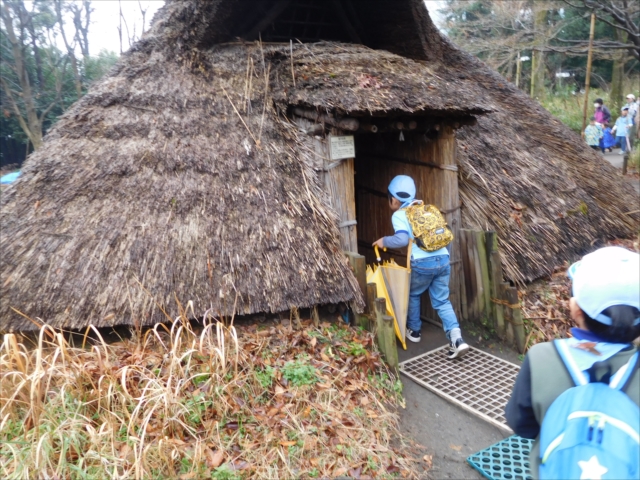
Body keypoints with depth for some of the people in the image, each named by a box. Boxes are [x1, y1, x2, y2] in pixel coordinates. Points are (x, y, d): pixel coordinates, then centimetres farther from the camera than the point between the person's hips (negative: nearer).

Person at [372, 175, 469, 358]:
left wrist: (384, 241, 1)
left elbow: (402, 239, -16)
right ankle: (457, 340, -2)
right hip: (443, 259, 5)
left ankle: (414, 331, 35)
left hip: (423, 263, -5)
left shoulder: (399, 215, 0)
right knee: (442, 301, 12)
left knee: (413, 294, 22)